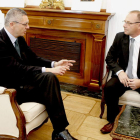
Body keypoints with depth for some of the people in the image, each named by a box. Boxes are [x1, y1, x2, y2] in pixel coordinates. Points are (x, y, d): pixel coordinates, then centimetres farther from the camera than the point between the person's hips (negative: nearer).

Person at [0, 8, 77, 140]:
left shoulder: (19, 38, 6)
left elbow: (33, 58, 10)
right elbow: (17, 69, -27)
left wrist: (54, 64, -5)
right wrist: (47, 70, -30)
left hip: (23, 78, 7)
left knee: (50, 78, -20)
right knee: (50, 92, -22)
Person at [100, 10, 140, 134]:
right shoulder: (120, 37, -1)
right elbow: (110, 58, 5)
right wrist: (120, 72, -14)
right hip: (123, 76, 2)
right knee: (109, 87, -26)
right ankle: (113, 120, -3)